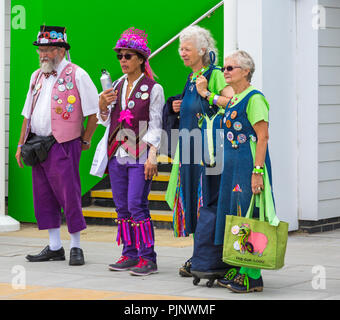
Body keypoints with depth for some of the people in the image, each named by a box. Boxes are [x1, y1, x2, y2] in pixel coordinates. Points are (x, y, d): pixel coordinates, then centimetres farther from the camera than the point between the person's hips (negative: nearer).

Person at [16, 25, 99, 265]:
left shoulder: (77, 75, -4)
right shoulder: (37, 77, 16)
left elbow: (94, 112, -4)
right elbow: (28, 114, 19)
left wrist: (85, 141, -4)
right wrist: (21, 144, 14)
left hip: (63, 145, -7)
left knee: (69, 195, -5)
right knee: (43, 196, 8)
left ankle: (76, 248, 5)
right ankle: (54, 248, 16)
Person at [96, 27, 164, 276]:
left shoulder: (153, 89, -4)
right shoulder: (117, 87, 13)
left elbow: (156, 126, -7)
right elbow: (107, 122, 19)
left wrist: (152, 156, -15)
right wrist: (102, 106, -1)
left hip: (140, 156, -6)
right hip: (117, 154, 6)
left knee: (137, 205, -11)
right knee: (122, 206, 7)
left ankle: (148, 258, -6)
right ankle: (130, 254, 15)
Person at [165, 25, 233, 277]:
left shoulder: (215, 74, -9)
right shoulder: (191, 78, 17)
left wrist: (206, 94, -19)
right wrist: (181, 109, 10)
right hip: (189, 149, 8)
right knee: (191, 199, 7)